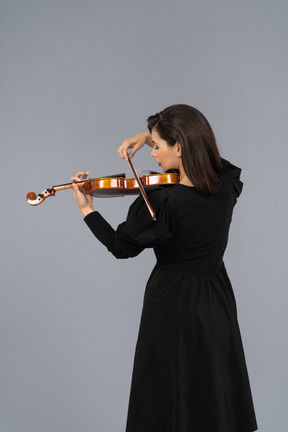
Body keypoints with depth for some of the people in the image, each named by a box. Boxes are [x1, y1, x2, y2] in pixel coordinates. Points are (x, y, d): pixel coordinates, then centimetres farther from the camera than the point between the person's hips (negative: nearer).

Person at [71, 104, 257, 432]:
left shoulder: (161, 202, -26)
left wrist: (87, 210, 2)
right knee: (216, 398, 22)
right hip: (217, 303, 5)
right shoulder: (228, 186, -10)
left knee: (169, 399, 14)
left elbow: (121, 247, -9)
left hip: (172, 306, -5)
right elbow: (198, 148, 13)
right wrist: (151, 136, 5)